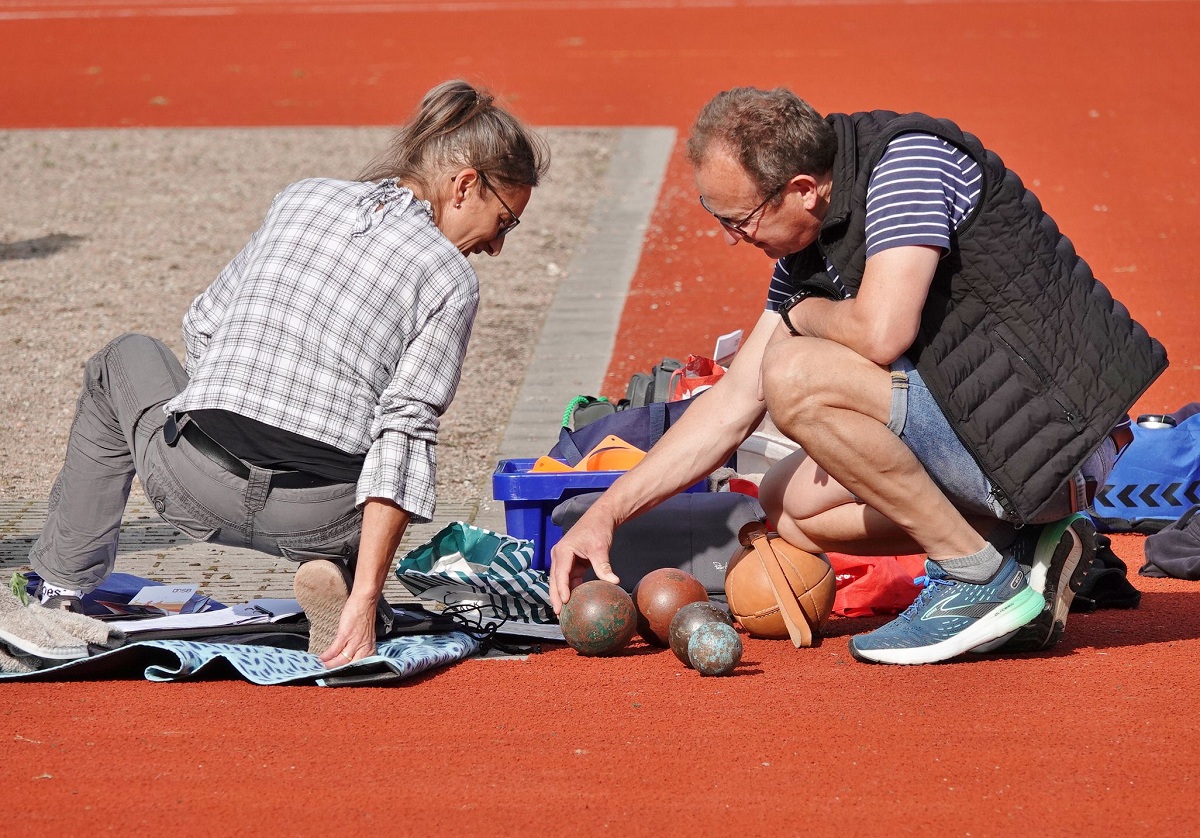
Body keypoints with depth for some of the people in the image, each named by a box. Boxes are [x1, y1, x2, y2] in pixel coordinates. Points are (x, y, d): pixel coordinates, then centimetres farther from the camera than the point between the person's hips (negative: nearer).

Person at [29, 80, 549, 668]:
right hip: (317, 516, -2)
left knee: (125, 360, 34)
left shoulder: (301, 199, 9)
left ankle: (61, 588, 35)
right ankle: (333, 571, 3)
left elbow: (203, 327, 17)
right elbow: (404, 432, -11)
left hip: (194, 486, 2)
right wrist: (365, 597, -14)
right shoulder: (452, 279, -2)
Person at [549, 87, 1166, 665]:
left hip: (1054, 420, -10)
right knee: (788, 506, 14)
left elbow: (881, 333, -30)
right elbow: (733, 403, 15)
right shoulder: (808, 246, 10)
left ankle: (981, 577, -13)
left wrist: (805, 316, -6)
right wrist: (605, 514, 11)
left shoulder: (908, 158, -17)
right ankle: (1026, 543, 9)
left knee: (797, 376, -20)